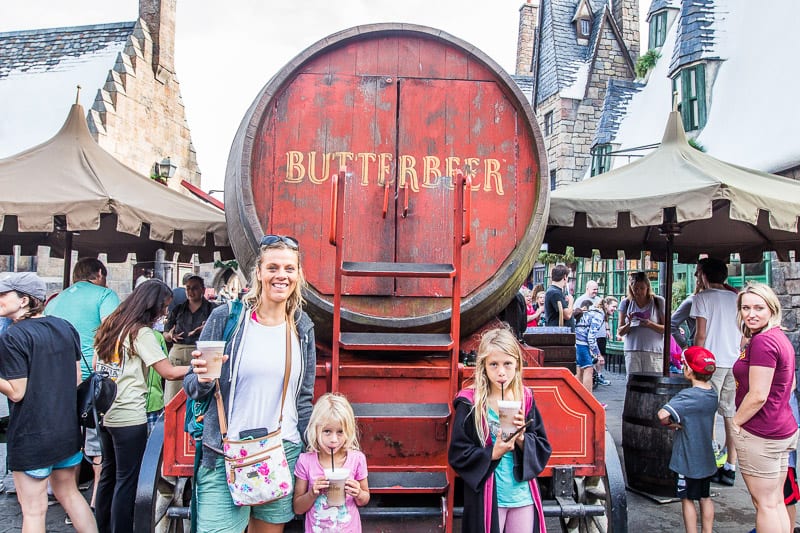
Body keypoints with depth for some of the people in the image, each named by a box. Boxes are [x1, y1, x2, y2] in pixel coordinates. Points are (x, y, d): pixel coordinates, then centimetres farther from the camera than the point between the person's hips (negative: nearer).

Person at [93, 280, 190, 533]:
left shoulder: (109, 325, 9)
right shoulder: (141, 332, -15)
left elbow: (95, 367, 17)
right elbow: (169, 372, -17)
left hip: (104, 413, 8)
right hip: (129, 419, -8)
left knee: (108, 473, 20)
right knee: (126, 480, 2)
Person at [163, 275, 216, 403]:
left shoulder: (211, 309, 7)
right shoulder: (178, 309, 18)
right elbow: (165, 334, 20)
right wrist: (170, 335, -3)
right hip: (177, 351, 3)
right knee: (172, 397, -1)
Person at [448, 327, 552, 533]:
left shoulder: (525, 399, 0)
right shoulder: (469, 404, -11)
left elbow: (543, 448, 3)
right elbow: (457, 454, -9)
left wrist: (522, 439, -15)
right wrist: (492, 453, -21)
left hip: (523, 494, 3)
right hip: (487, 497, -3)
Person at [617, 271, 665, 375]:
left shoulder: (658, 302, 3)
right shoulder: (626, 303, 7)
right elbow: (620, 332, 7)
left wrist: (650, 324, -17)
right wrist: (629, 324, -13)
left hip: (654, 352, -1)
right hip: (632, 351, 1)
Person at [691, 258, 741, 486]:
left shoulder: (702, 297, -5)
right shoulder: (736, 298, 11)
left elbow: (701, 334, -10)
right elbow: (744, 336, 12)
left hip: (712, 362, -5)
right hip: (735, 363, 6)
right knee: (732, 416, 8)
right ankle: (730, 468, 13)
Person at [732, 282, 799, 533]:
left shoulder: (762, 341, -21)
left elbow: (757, 395, -24)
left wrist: (735, 422, -10)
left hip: (760, 435, -10)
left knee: (765, 503, 1)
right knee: (776, 501, 17)